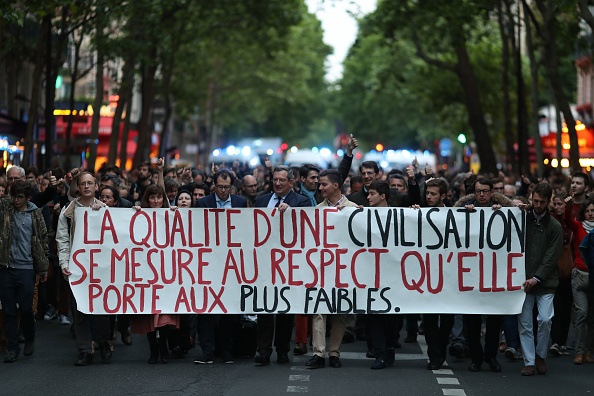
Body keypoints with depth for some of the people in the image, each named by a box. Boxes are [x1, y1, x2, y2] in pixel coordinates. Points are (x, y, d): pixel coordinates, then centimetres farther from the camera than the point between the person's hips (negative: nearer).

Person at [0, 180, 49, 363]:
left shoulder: (35, 214, 3)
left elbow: (43, 241, 7)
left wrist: (44, 267, 6)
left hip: (26, 269, -1)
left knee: (26, 308, 0)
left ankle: (29, 340, 25)